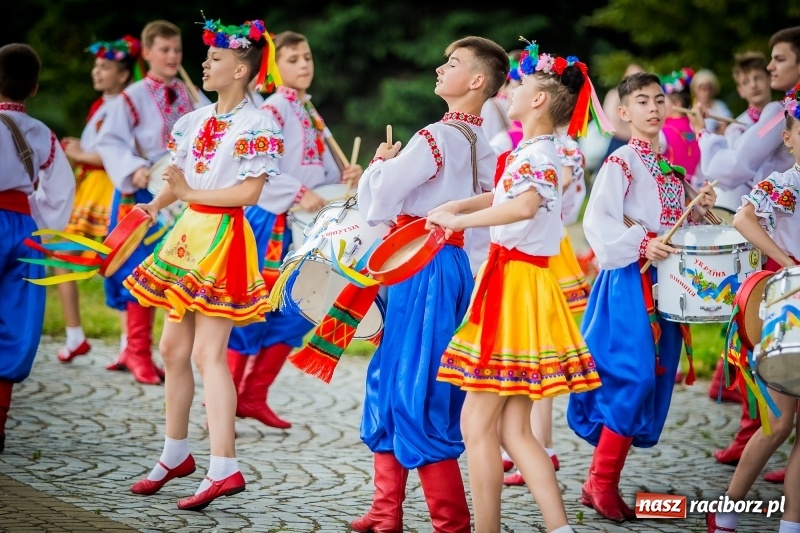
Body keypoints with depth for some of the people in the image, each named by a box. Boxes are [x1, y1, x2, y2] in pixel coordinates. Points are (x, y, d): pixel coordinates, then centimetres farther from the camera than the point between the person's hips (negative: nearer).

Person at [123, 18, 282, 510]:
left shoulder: (259, 125, -11)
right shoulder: (196, 120, 11)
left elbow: (249, 193, -17)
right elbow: (179, 177, 14)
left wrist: (191, 192, -16)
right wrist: (156, 205, -5)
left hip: (224, 239, -8)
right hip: (188, 234, 8)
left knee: (208, 352, -13)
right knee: (174, 347, 12)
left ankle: (224, 467, -12)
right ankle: (176, 455, 25)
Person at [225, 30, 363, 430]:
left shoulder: (312, 115, 16)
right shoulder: (273, 109, -9)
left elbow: (322, 172, 19)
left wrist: (345, 177, 0)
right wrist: (298, 193, -25)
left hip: (306, 226, 8)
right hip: (272, 222, -8)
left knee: (295, 313, 7)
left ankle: (254, 397, 16)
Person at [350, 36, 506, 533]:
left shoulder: (436, 138, -16)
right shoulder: (485, 147, 10)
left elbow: (377, 204, -16)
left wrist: (380, 163, 3)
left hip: (423, 267, -9)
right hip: (460, 264, 9)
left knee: (415, 392, -4)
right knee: (388, 379, 16)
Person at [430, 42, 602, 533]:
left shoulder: (538, 154, -15)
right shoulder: (531, 152, 14)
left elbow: (525, 205, -36)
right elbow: (501, 198, 32)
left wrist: (460, 220, -27)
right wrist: (454, 207, 16)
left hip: (518, 287, -9)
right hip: (513, 283, 9)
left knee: (477, 421, -4)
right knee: (513, 429, 9)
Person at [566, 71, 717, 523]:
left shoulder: (671, 167, 16)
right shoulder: (621, 163, -8)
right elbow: (598, 221, -17)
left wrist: (701, 209, 5)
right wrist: (641, 246, -26)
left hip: (665, 279, 8)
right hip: (630, 281, -8)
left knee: (656, 378, 6)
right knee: (633, 375, -14)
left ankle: (606, 481, 13)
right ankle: (600, 483, -3)